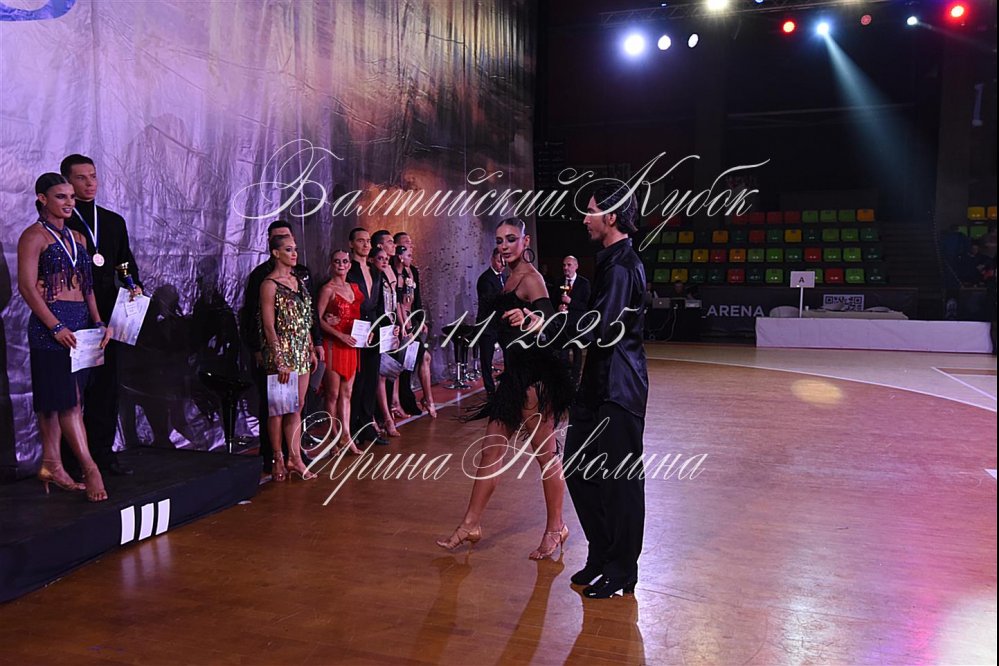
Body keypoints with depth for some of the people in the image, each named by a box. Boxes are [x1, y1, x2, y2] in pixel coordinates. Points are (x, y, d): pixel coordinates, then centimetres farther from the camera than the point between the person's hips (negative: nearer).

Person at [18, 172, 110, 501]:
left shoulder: (77, 238, 17)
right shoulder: (34, 236, -4)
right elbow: (27, 286, -12)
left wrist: (98, 322, 7)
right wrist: (56, 326, -18)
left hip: (80, 324, 7)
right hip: (50, 324, -7)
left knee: (56, 400, 11)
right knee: (69, 399, -8)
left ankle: (51, 465, 16)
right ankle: (89, 467, -8)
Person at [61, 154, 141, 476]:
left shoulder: (114, 221, 15)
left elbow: (126, 262, 17)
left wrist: (135, 285, -3)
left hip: (106, 316, 5)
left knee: (106, 386, 10)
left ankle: (103, 452, 19)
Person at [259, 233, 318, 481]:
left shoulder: (298, 281, 12)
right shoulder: (269, 284, -10)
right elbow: (269, 326, -14)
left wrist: (312, 350, 13)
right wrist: (280, 362, -17)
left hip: (301, 352, 7)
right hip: (281, 352, -7)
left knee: (297, 406, 7)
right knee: (280, 407, 2)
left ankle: (294, 457, 13)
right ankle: (278, 459, 13)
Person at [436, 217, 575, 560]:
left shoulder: (530, 278, -12)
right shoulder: (511, 278, 15)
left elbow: (550, 325, -27)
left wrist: (528, 321, -46)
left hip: (534, 376, -10)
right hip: (515, 374, 10)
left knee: (545, 453, 3)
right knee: (491, 450, 12)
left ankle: (555, 529, 17)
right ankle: (470, 525, 20)